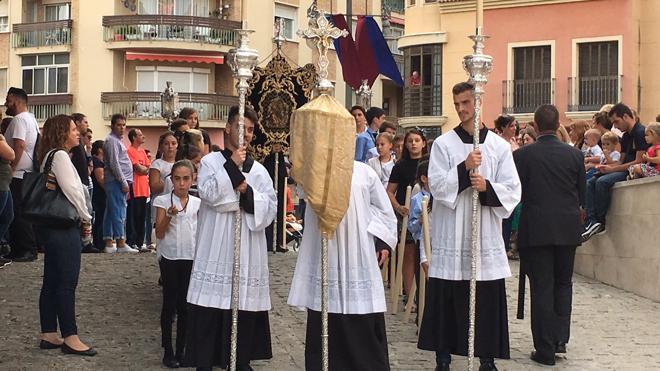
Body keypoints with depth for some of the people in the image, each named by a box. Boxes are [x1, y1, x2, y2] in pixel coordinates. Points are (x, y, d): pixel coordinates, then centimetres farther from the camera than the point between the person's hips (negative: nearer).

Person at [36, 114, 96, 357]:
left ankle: (49, 335, 15)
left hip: (53, 226, 10)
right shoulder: (60, 155, -13)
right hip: (65, 227, -10)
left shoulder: (49, 155, 16)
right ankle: (70, 338, -2)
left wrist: (81, 218, 9)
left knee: (51, 281, 11)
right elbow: (71, 189, -19)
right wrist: (87, 219, -8)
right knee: (68, 282, -6)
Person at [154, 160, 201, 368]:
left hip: (191, 258, 2)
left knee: (185, 305, 6)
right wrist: (169, 215, -21)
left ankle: (181, 350, 14)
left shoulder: (197, 203, 5)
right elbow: (159, 233, -7)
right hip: (170, 258, -2)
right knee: (169, 304, 3)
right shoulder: (163, 201, -2)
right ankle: (168, 351, 10)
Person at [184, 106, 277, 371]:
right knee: (211, 307, -4)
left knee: (244, 307, 5)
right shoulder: (210, 162, 4)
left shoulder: (259, 170, 13)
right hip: (216, 248, -3)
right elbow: (208, 193, -13)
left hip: (248, 250, 3)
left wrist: (248, 192, -11)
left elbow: (271, 206, 4)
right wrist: (232, 166, -14)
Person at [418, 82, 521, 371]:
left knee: (487, 299, 3)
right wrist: (464, 168, -19)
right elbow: (436, 185, -6)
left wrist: (487, 187, -15)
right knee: (447, 298, 2)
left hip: (485, 236, 1)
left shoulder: (500, 147, 6)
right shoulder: (443, 144, 3)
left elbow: (512, 191, 3)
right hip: (451, 236, -1)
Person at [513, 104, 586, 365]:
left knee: (541, 288, 3)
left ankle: (545, 350, 5)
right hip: (568, 229, 2)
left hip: (535, 230, -2)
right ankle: (560, 338, 10)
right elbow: (582, 194, 6)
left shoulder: (522, 155, -8)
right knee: (563, 283, 18)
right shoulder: (575, 155, -2)